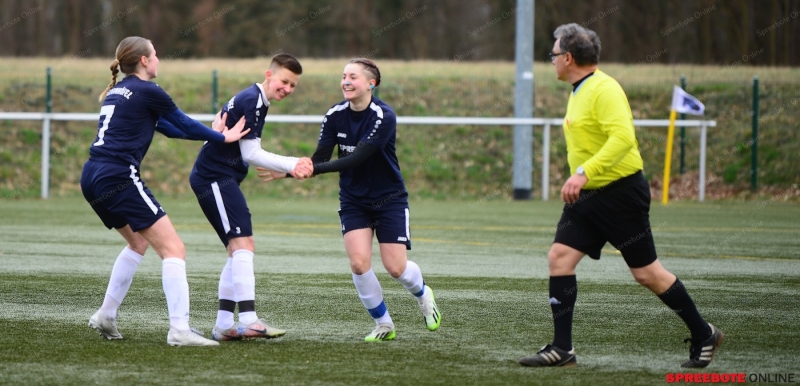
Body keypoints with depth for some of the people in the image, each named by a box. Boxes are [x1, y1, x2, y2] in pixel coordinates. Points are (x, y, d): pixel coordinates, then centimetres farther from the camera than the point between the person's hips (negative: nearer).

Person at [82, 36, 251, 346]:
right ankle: (179, 329, -18)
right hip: (118, 178, -9)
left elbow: (169, 126, 26)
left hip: (92, 178, 9)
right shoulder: (148, 92, -5)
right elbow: (183, 124, 7)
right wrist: (221, 137, 22)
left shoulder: (116, 91, 21)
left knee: (139, 241, 29)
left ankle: (105, 317, 28)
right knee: (173, 248, -8)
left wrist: (209, 133, 26)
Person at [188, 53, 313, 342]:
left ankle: (223, 325, 13)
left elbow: (250, 154, 16)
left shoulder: (255, 101, 18)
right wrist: (292, 165, -11)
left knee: (239, 251, 12)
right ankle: (248, 320, -26)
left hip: (218, 179, 11)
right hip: (215, 177, -11)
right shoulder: (251, 100, -14)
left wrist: (293, 166, 4)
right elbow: (251, 154, -16)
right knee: (243, 245, -18)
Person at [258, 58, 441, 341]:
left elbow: (357, 158, -32)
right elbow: (320, 159, -11)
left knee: (396, 267, -6)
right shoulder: (335, 116, -7)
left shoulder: (384, 116, -22)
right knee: (359, 262, -14)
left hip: (390, 199, -3)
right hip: (353, 201, 3)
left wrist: (315, 168, -41)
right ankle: (384, 324, 5)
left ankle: (423, 294, 30)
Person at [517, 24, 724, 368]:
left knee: (646, 272, -3)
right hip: (588, 197, 9)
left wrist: (583, 174, -34)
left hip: (621, 194, -9)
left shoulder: (604, 90, -18)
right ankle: (562, 349, -2)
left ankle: (704, 336, 13)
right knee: (559, 258, -3)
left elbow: (623, 137, -30)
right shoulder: (579, 91, 13)